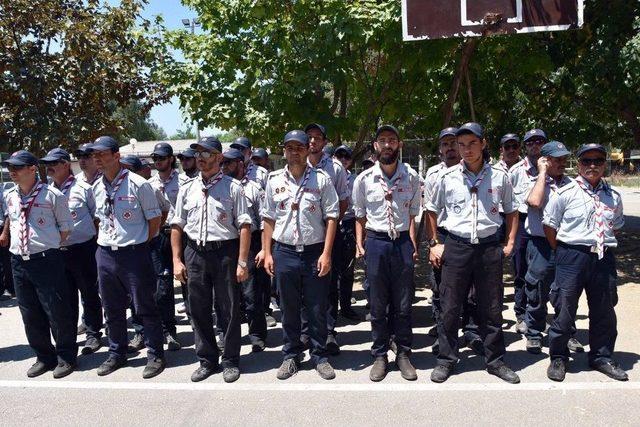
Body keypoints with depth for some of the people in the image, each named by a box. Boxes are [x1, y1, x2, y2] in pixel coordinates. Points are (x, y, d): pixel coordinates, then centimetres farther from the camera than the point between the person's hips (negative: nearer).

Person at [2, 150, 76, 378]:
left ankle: (66, 357, 18)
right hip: (19, 262, 6)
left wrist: (49, 247, -3)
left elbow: (66, 226, -1)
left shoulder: (51, 194, -8)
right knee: (30, 314, 13)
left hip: (46, 260, -6)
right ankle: (44, 357, 28)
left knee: (57, 312, 0)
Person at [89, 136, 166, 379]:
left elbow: (154, 219, -5)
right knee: (112, 309, 17)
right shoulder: (97, 188, 7)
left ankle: (155, 355, 16)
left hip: (133, 253, -6)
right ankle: (117, 353, 33)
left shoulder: (137, 184, -11)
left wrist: (140, 245, -1)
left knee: (145, 307, 2)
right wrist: (104, 239, 10)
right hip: (105, 254, 6)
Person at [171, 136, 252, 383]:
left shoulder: (232, 187, -2)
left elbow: (244, 225, -6)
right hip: (195, 253, 4)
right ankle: (206, 360, 27)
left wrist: (242, 262, -12)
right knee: (198, 310, 11)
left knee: (229, 310, 5)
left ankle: (231, 361, 21)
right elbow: (177, 226, 12)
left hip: (225, 252, -4)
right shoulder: (187, 188, 10)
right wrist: (176, 260, 5)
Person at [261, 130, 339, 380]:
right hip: (284, 252, 2)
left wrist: (326, 253, -9)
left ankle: (319, 355, 23)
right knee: (289, 309, 12)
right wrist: (267, 253, 5)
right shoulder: (274, 180, 5)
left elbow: (331, 217, -3)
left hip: (315, 252, -2)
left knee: (318, 309, 7)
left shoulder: (321, 179, -2)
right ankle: (291, 355, 27)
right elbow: (269, 219, 9)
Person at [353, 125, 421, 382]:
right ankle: (379, 356, 24)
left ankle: (403, 354, 25)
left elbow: (413, 214, 5)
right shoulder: (364, 179, 0)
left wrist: (413, 244, -3)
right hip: (375, 242, 0)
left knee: (403, 304, 9)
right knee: (378, 306, 9)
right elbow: (360, 216, 9)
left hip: (403, 242, 0)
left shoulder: (411, 177, 1)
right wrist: (359, 244, 2)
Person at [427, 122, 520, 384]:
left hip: (489, 247, 1)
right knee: (450, 307, 5)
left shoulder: (499, 177, 3)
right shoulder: (448, 177, 0)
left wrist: (510, 243, 8)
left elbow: (511, 211, 16)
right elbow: (432, 210, 12)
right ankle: (446, 359, 20)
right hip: (456, 247, -1)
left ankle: (495, 360, 27)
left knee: (491, 308, 10)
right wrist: (435, 244, 6)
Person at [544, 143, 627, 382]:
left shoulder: (613, 196, 8)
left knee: (604, 311, 14)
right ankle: (558, 358, 18)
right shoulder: (566, 193, -5)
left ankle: (601, 357, 33)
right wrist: (563, 252, 2)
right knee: (565, 309, 1)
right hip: (572, 258, -4)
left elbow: (616, 226, 22)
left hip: (603, 258, 4)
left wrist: (603, 246, 11)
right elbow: (549, 225, 0)